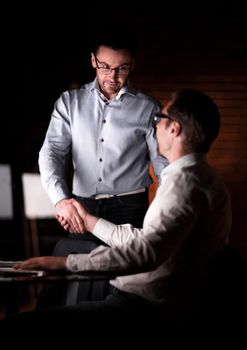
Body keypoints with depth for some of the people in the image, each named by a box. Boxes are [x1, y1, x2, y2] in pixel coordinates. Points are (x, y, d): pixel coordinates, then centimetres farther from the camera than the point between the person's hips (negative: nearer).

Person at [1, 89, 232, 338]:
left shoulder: (184, 182, -16)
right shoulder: (199, 177, 18)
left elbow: (145, 252, -29)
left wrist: (65, 262, -27)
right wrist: (89, 221, 26)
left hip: (146, 312, -11)